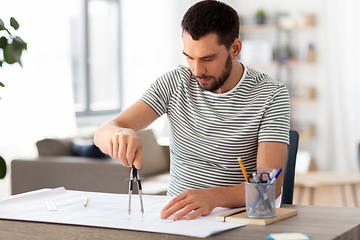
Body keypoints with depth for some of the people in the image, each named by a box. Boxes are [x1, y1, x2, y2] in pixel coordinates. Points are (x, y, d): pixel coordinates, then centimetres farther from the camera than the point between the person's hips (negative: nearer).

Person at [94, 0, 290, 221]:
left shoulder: (271, 95, -8)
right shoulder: (175, 83, 3)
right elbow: (103, 133, -4)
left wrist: (213, 196, -38)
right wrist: (120, 134, -30)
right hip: (177, 216, 1)